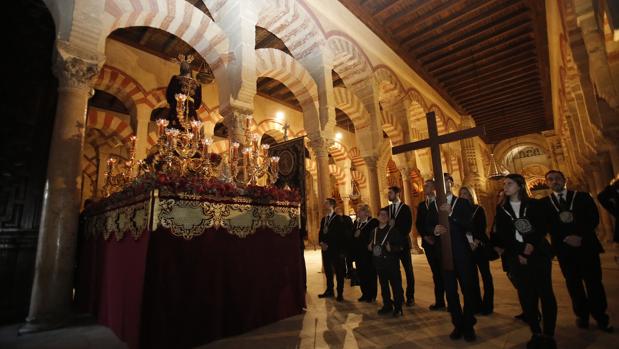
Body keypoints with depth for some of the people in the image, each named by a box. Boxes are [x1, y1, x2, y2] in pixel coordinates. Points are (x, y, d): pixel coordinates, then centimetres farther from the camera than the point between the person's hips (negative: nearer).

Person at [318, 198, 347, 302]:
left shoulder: (338, 219, -8)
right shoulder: (323, 219, 15)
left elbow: (339, 235, -13)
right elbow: (321, 232, 15)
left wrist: (328, 245, -13)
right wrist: (321, 242, -3)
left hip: (335, 249, -6)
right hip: (325, 249, 7)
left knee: (339, 272, 3)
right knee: (327, 271, 13)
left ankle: (340, 293, 12)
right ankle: (329, 291, 26)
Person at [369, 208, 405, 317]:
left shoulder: (393, 230, -7)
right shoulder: (375, 231, 9)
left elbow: (402, 245, -10)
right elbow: (371, 244, 22)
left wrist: (392, 249, -22)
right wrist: (370, 247, 1)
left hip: (391, 262, -5)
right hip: (379, 262, 5)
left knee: (396, 285, 1)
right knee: (383, 285, 14)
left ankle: (398, 308, 16)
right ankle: (387, 305, 29)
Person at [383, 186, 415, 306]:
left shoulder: (405, 208, -1)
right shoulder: (387, 209, 10)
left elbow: (408, 226, -8)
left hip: (403, 242, -3)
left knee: (408, 270, 5)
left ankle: (410, 296, 15)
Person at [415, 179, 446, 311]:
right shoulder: (421, 205, 15)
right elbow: (418, 223, 11)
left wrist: (435, 235, -17)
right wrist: (425, 236, -3)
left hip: (440, 241, -5)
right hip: (428, 242, 5)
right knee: (436, 272, 10)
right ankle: (439, 301, 16)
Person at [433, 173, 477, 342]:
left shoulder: (463, 203, 3)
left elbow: (469, 225, -11)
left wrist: (451, 212, -21)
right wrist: (435, 230, -22)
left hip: (462, 253, -1)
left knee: (468, 289, 6)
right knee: (450, 292, 9)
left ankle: (469, 326, 24)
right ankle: (458, 325, 25)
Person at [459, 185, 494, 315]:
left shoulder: (478, 209, 0)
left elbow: (482, 228, -8)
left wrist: (476, 242, -19)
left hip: (480, 246, -3)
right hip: (466, 248, 3)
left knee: (485, 275, 1)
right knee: (472, 277, 7)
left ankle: (487, 305, 11)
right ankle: (477, 304, 17)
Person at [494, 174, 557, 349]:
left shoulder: (534, 204, 5)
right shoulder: (501, 209, 7)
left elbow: (542, 228, -2)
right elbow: (501, 236, 3)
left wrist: (532, 244, -17)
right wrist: (518, 253, -6)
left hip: (538, 252, -1)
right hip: (516, 256, 1)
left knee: (545, 292, -2)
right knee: (526, 294, 1)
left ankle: (549, 335, 7)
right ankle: (536, 333, 11)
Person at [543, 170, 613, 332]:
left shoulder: (582, 196, 5)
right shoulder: (544, 203, 3)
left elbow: (594, 218, -3)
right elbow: (547, 226, -1)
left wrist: (581, 236, -15)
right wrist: (565, 238, -14)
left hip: (586, 245, 0)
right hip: (564, 248, 0)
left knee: (593, 281, 3)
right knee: (573, 283, 8)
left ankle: (600, 316, 18)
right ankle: (582, 314, 21)